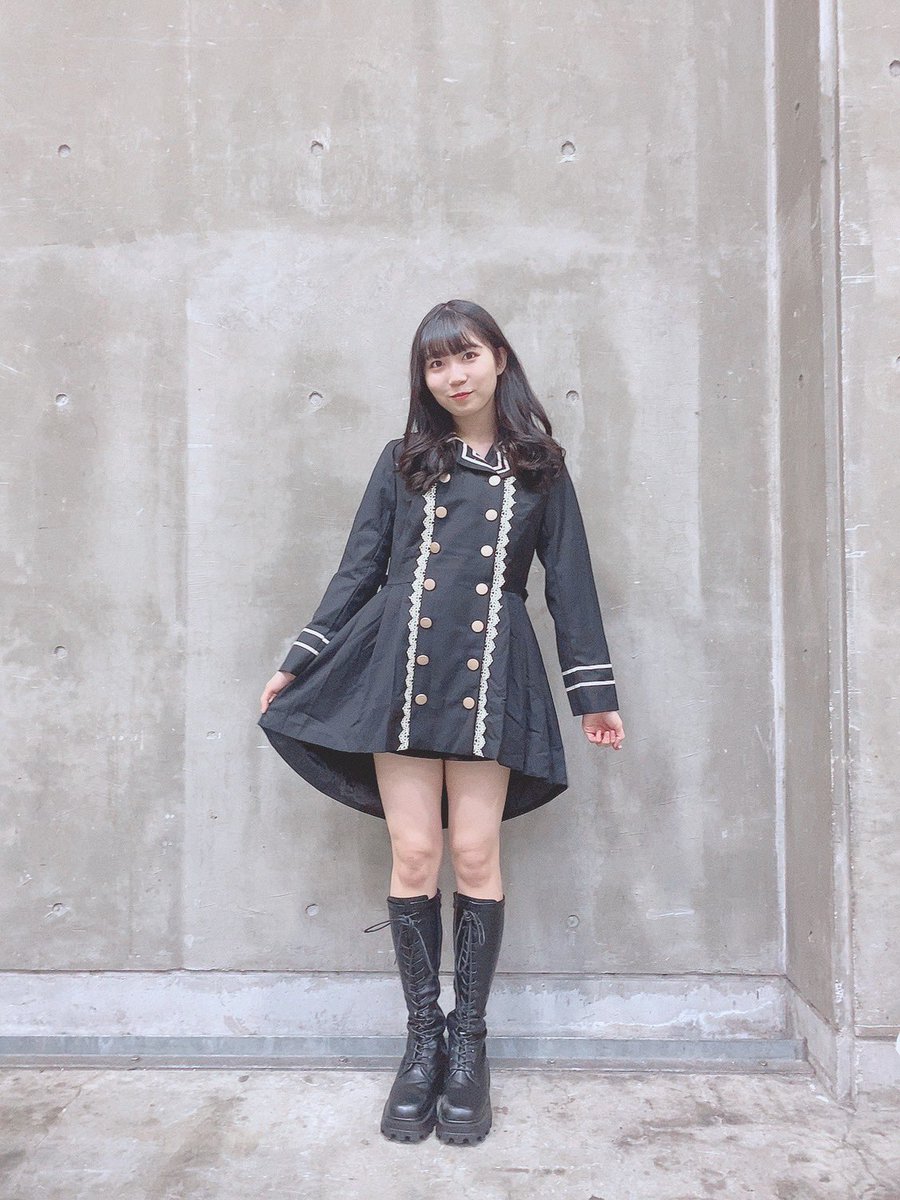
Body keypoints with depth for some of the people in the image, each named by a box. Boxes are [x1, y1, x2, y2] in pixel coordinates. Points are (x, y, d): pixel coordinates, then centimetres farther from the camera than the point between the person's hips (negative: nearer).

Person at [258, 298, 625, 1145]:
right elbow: (357, 570, 12)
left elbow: (570, 583, 10)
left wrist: (595, 692, 6)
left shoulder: (539, 469, 11)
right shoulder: (404, 462, 13)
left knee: (475, 854, -1)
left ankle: (468, 1043, 18)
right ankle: (423, 1041, 18)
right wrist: (299, 663, 8)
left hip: (490, 677, -1)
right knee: (414, 856, 1)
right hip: (399, 667, 1)